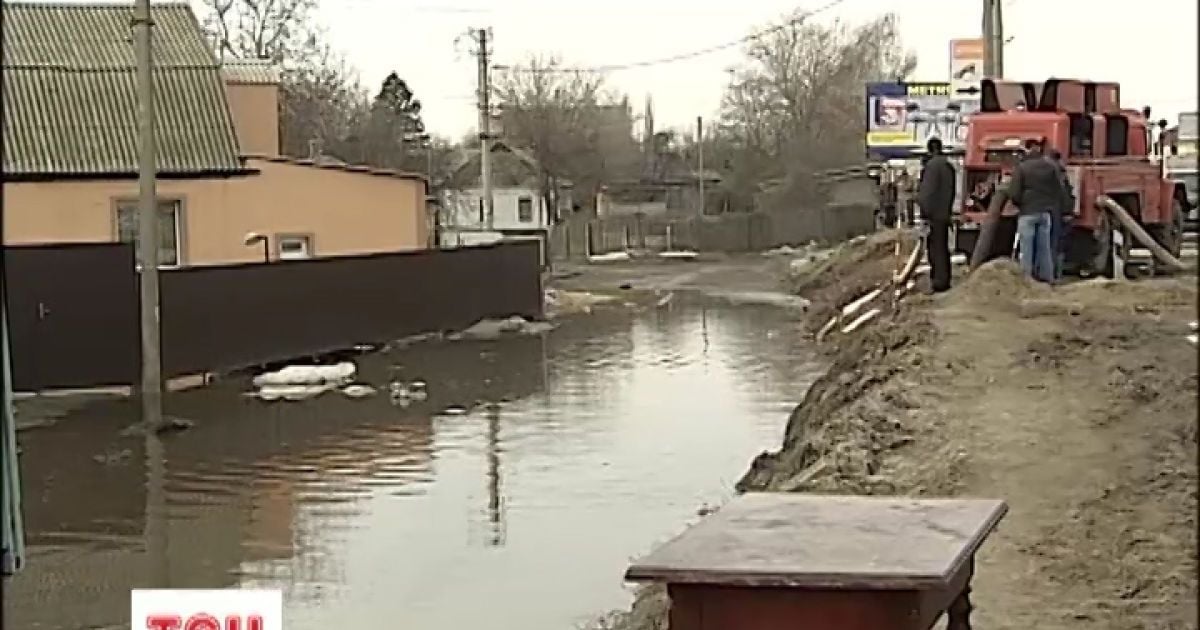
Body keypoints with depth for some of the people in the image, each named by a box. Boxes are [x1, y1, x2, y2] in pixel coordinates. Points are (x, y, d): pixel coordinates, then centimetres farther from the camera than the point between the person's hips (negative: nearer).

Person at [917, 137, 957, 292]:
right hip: (944, 214, 9)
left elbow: (928, 191, -18)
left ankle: (939, 281, -10)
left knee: (935, 249, -8)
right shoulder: (948, 165, 15)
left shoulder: (932, 165, -14)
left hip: (933, 215, -9)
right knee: (943, 248, 13)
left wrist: (925, 212, -16)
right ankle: (943, 280, 19)